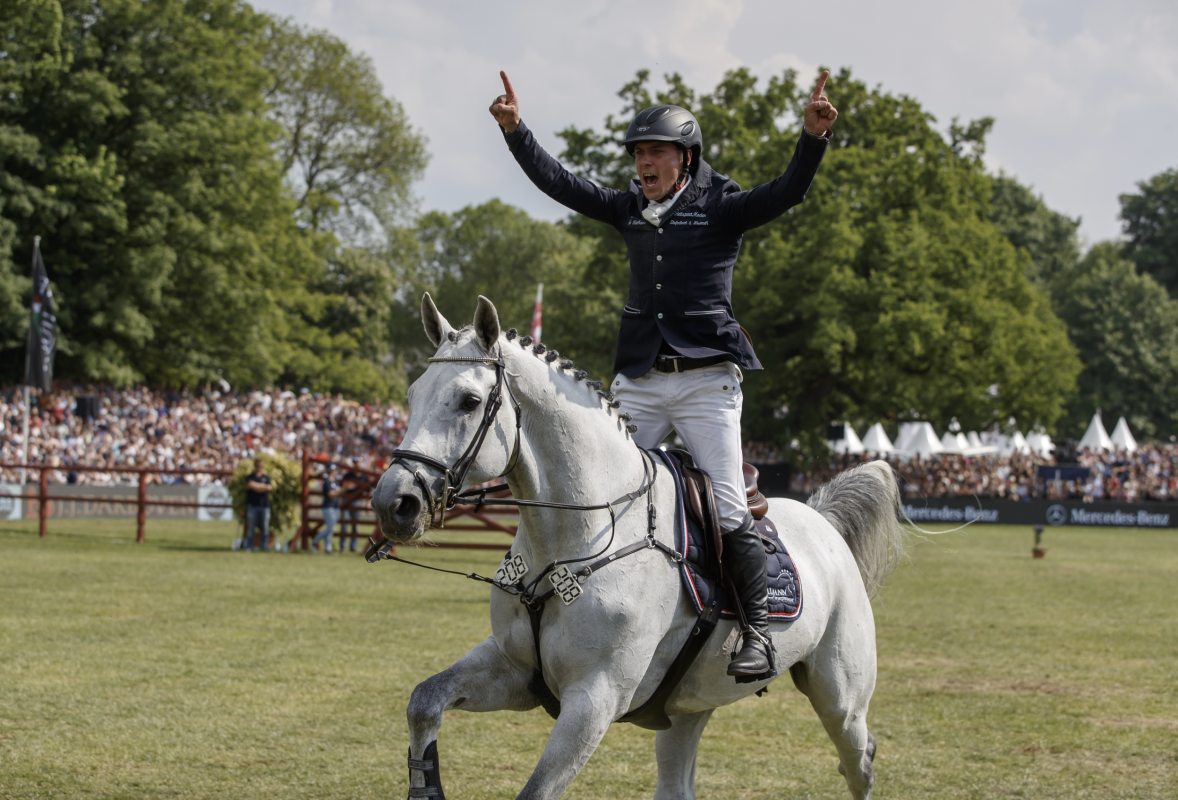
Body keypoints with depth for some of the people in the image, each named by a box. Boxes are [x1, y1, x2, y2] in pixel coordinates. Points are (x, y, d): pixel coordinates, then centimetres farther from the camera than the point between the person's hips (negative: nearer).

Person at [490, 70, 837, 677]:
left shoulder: (720, 209, -2)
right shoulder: (630, 210, 12)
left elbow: (786, 193, -16)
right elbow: (559, 183, 14)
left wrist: (812, 136, -32)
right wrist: (514, 130, 6)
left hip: (706, 380, -5)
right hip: (638, 381, 5)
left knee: (727, 509, -10)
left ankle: (757, 630, -3)